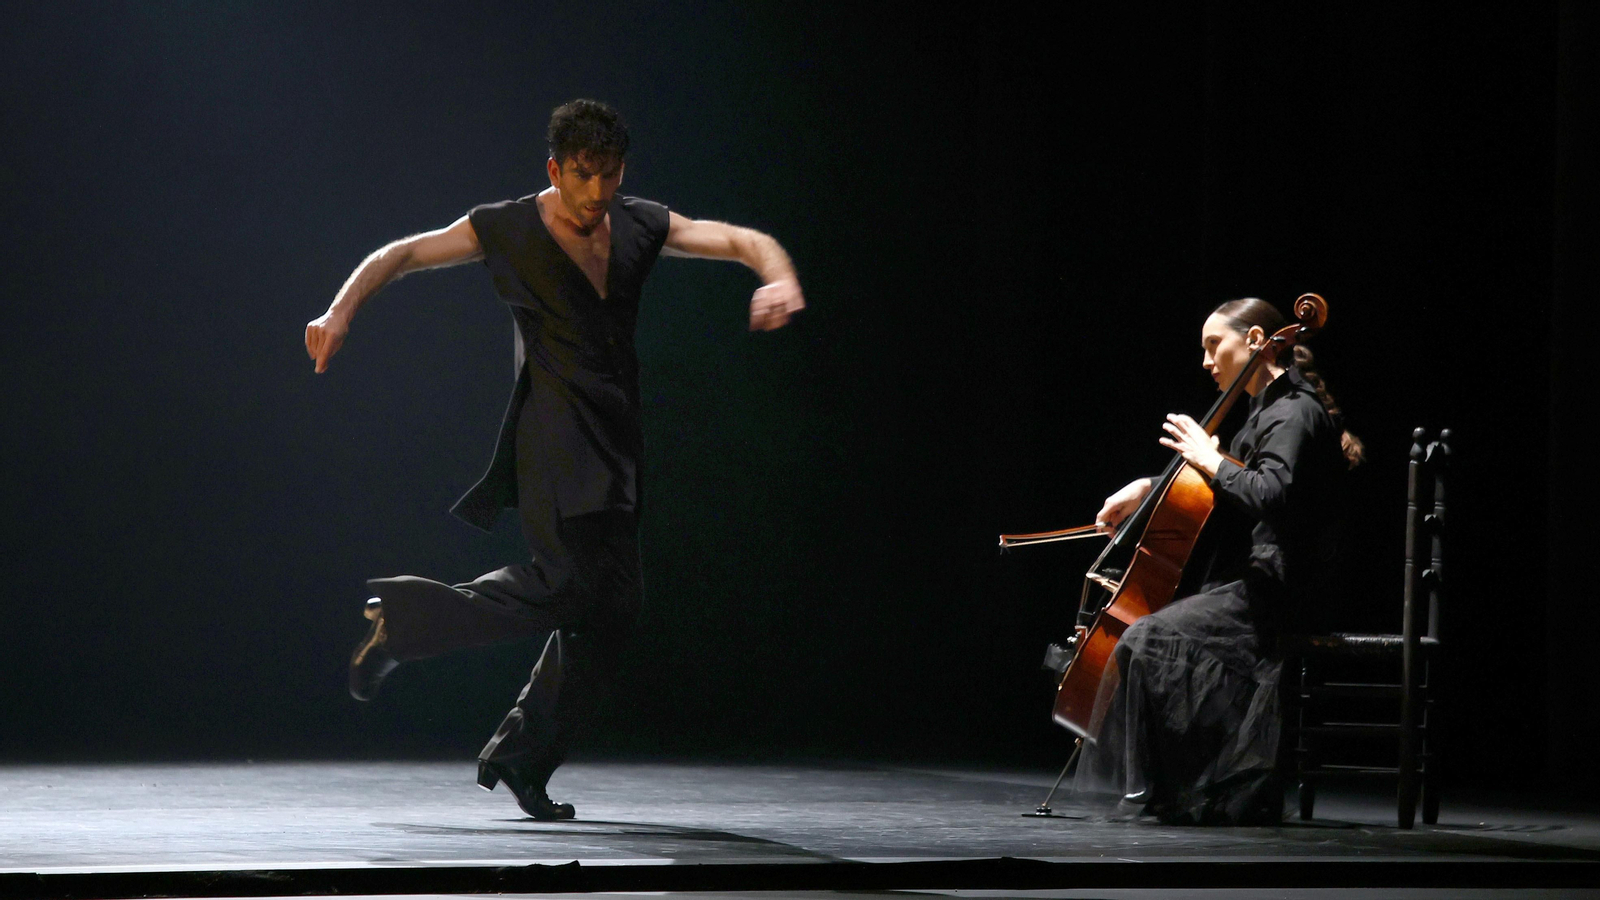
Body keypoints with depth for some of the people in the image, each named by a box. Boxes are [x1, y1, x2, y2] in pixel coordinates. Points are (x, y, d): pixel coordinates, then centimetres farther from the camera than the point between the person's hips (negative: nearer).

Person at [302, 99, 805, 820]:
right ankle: (401, 614, -7)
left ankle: (521, 761, 13)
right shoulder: (509, 229, -2)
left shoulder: (638, 226, 10)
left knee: (611, 608, 3)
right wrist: (340, 312, -16)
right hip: (553, 437, -6)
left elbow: (741, 240, 7)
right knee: (571, 583, -22)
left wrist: (780, 277, -16)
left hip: (614, 447, 6)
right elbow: (400, 255, 0)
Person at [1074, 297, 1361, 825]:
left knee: (1149, 638, -25)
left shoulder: (1296, 414, -11)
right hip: (1251, 587, 11)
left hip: (1272, 593, -11)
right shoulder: (1271, 410, 20)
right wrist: (1146, 487, 17)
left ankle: (1158, 791, -22)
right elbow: (1202, 485, 32)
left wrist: (1211, 460, -15)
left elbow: (1270, 494, -28)